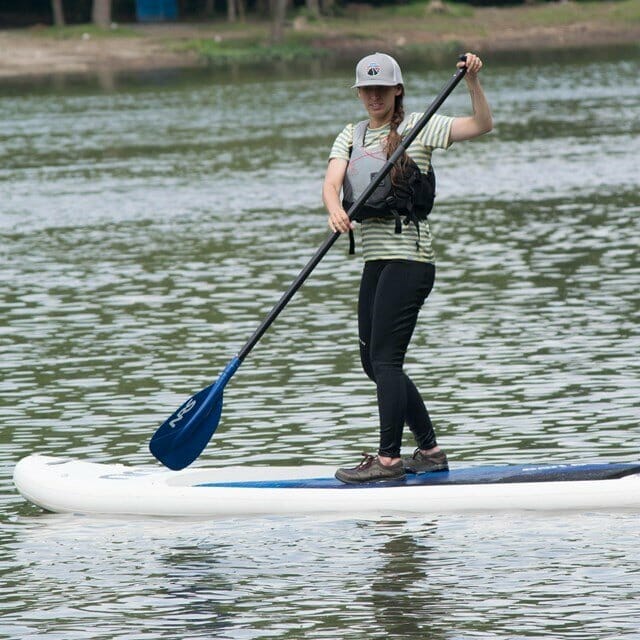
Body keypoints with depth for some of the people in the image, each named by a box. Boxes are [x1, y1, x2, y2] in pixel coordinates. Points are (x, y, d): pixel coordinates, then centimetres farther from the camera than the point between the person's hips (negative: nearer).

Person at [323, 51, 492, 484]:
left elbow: (482, 125, -8)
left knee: (385, 358, -11)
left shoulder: (419, 127, -1)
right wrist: (335, 209, -26)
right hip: (376, 260, 8)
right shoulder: (350, 138, 13)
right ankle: (430, 452, 20)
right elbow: (332, 180, -4)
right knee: (374, 362, 10)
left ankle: (389, 459, -9)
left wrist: (472, 81, -22)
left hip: (409, 257, -7)